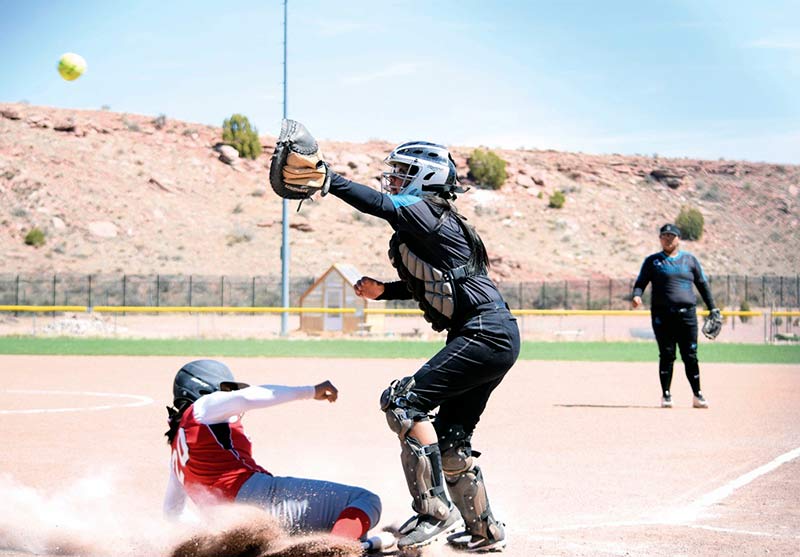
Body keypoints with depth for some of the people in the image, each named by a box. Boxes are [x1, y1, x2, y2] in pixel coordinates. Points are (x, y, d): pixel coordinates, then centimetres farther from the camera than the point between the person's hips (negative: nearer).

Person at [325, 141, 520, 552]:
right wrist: (381, 290, 15)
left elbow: (380, 204, -26)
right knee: (450, 436, 15)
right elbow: (428, 285, 29)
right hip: (493, 338, 11)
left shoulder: (422, 211, -9)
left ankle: (436, 511, -16)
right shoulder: (429, 224, 20)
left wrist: (324, 178, -27)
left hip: (486, 334, -11)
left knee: (405, 401, -16)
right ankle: (484, 532, 24)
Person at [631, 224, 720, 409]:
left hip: (687, 314, 1)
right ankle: (666, 395, 6)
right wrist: (637, 295, -15)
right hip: (662, 315, -1)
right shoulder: (652, 261, 11)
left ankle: (697, 395, 5)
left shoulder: (690, 259, 14)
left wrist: (712, 308, 13)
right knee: (666, 355, -2)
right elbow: (640, 282, 7)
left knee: (690, 356, -1)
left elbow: (702, 284, 18)